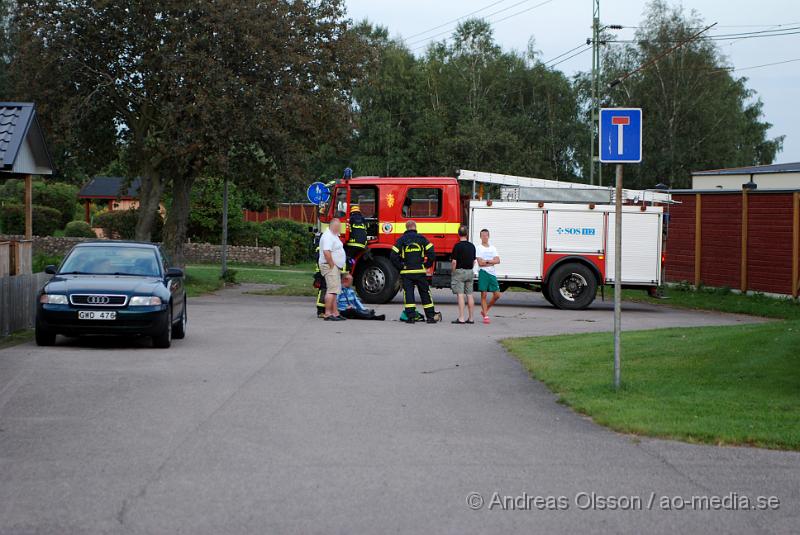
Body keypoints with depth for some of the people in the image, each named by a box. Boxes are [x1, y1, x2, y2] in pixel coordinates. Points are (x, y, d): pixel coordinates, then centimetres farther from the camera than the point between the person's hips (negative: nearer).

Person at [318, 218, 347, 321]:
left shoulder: (333, 236, 18)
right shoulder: (328, 236, -16)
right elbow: (326, 252, -27)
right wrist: (332, 265, -22)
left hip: (335, 267, 11)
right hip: (330, 266, -11)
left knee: (335, 291, 12)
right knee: (332, 290, -14)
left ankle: (335, 313, 15)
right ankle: (328, 314, -16)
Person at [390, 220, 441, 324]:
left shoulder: (401, 240, 1)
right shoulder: (422, 238, 1)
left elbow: (393, 256, -6)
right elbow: (432, 254, -6)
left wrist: (400, 267, 3)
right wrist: (427, 265, 5)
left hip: (406, 272, 0)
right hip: (420, 271, 0)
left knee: (408, 293, 2)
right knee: (425, 293, 8)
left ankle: (410, 316, -6)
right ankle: (430, 316, 10)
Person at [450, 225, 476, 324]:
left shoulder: (457, 246, -13)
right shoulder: (472, 246, 7)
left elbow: (454, 262, -14)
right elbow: (474, 261, 13)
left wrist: (453, 272, -2)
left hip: (459, 271, -6)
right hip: (470, 272, 6)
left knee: (460, 295, -8)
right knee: (469, 295, 9)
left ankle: (461, 318, -13)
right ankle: (470, 318, 11)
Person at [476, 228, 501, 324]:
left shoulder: (492, 248, 15)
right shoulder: (478, 248, 0)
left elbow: (498, 261, 2)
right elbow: (480, 263, -11)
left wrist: (487, 261, -10)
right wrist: (492, 262, -3)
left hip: (492, 273, 5)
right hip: (483, 273, -5)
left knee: (497, 294, 2)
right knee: (484, 294, -5)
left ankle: (485, 310, 21)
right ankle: (485, 316, -1)